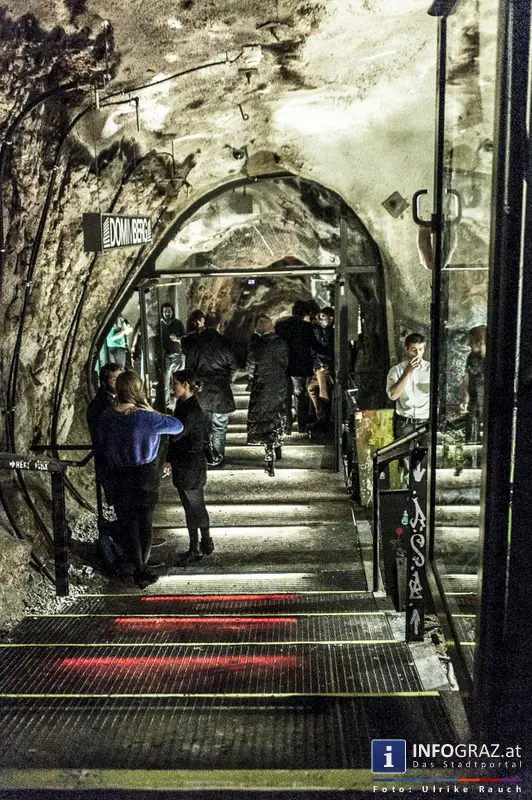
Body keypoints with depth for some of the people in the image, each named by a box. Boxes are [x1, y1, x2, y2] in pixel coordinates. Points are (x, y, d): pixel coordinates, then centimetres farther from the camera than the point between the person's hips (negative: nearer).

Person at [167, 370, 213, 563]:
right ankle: (195, 549, 26)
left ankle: (206, 543, 27)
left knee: (196, 508, 8)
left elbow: (174, 435, -28)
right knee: (189, 509, 15)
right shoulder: (182, 404, 7)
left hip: (191, 468, -9)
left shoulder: (192, 411, -23)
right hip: (182, 467, 9)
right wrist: (170, 460, 16)